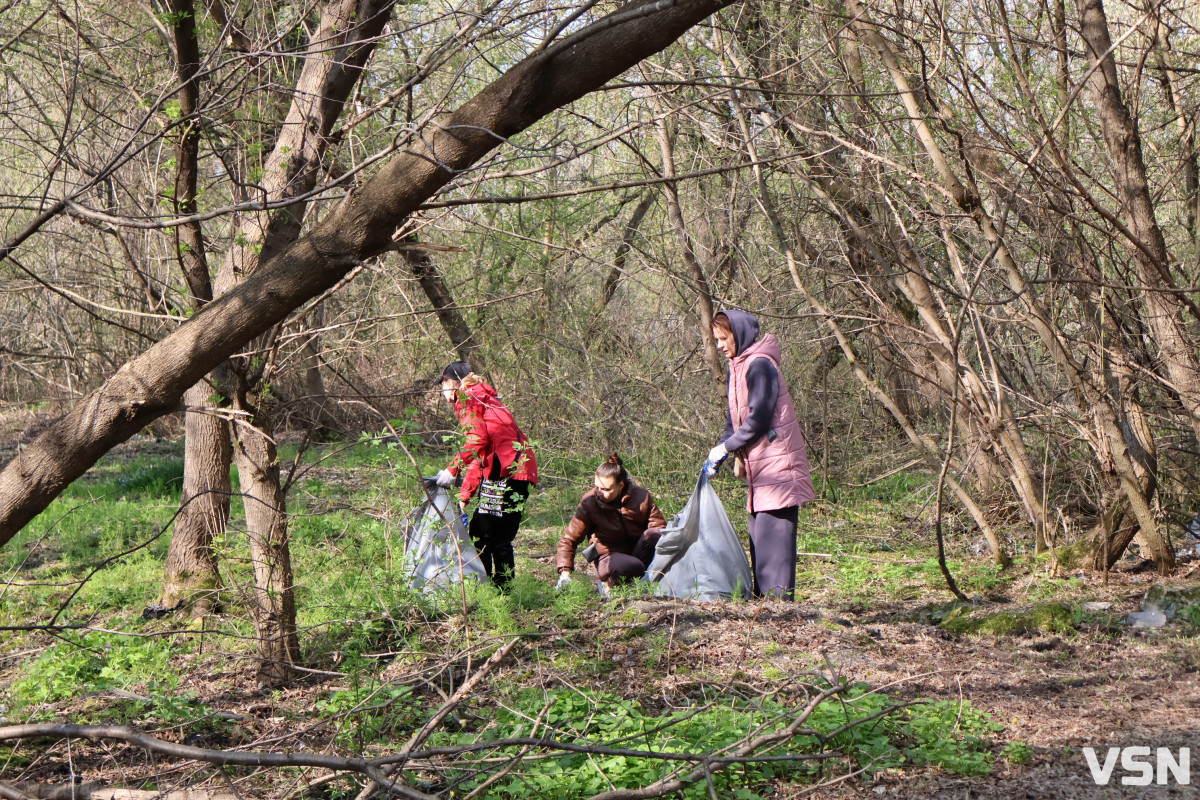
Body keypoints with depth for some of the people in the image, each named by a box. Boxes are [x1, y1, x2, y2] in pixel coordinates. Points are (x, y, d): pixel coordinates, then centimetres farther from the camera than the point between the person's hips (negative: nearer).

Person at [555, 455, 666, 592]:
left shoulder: (641, 497, -9)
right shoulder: (590, 502, -13)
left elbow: (660, 526, -6)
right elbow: (569, 540, -9)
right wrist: (565, 572, -20)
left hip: (637, 549, 3)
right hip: (610, 556, -3)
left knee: (654, 534, -29)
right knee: (633, 566, -38)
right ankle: (608, 582, -6)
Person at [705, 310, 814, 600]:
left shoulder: (760, 365, -14)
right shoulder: (737, 367, 15)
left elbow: (759, 419, -18)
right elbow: (736, 417, 18)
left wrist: (725, 446, -11)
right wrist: (719, 452, 8)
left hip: (776, 460, -9)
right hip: (758, 465, 9)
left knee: (773, 528, -10)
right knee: (758, 530, 8)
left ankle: (779, 593, -9)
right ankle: (764, 594, 12)